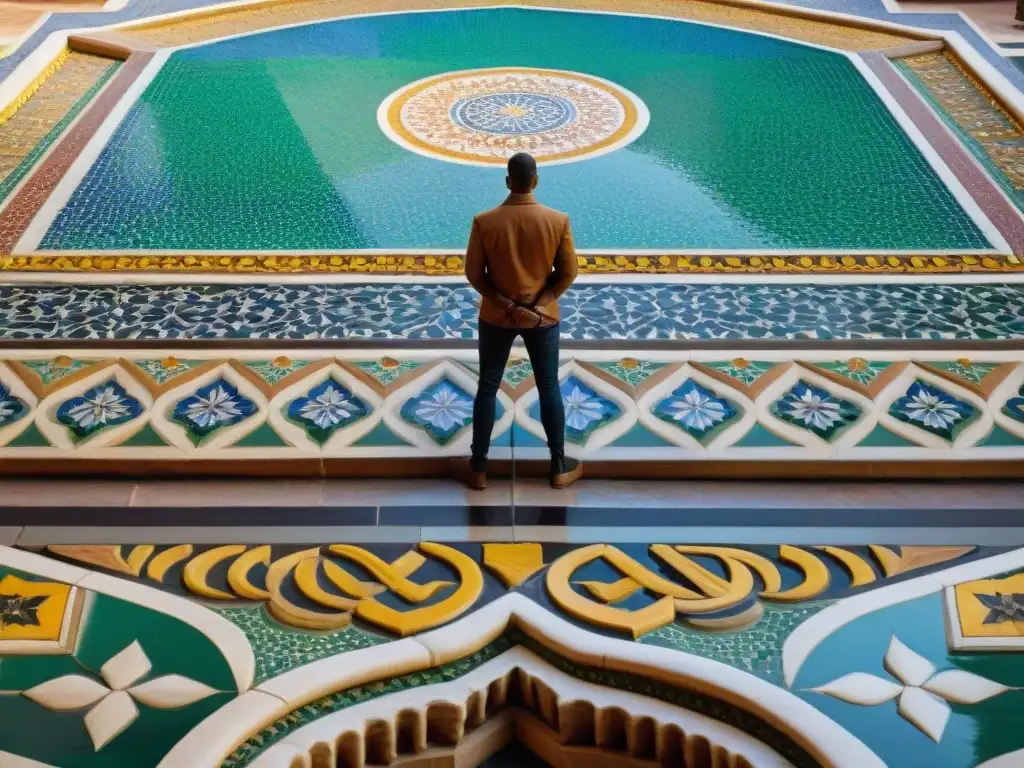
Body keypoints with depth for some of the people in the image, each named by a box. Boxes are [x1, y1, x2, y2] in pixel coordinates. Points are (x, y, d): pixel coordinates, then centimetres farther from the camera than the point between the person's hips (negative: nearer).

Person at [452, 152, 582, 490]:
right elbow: (568, 274, -7)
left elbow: (474, 275, -10)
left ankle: (478, 468, 20)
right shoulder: (558, 220, -12)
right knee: (549, 388, 13)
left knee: (487, 389, 12)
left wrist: (508, 306, -7)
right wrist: (537, 304, -4)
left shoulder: (484, 222, -13)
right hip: (543, 318, 0)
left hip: (496, 318, 0)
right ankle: (560, 467, 22)